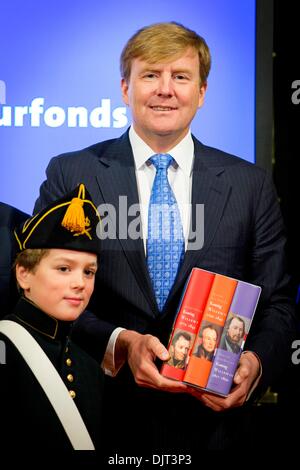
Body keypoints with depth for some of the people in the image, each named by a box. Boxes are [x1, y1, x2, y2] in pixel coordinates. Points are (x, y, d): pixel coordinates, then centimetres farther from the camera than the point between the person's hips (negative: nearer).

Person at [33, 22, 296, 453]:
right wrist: (119, 344, -18)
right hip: (106, 419, -1)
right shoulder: (70, 174, -2)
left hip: (213, 419, 1)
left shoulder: (250, 184, 1)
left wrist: (254, 362, -16)